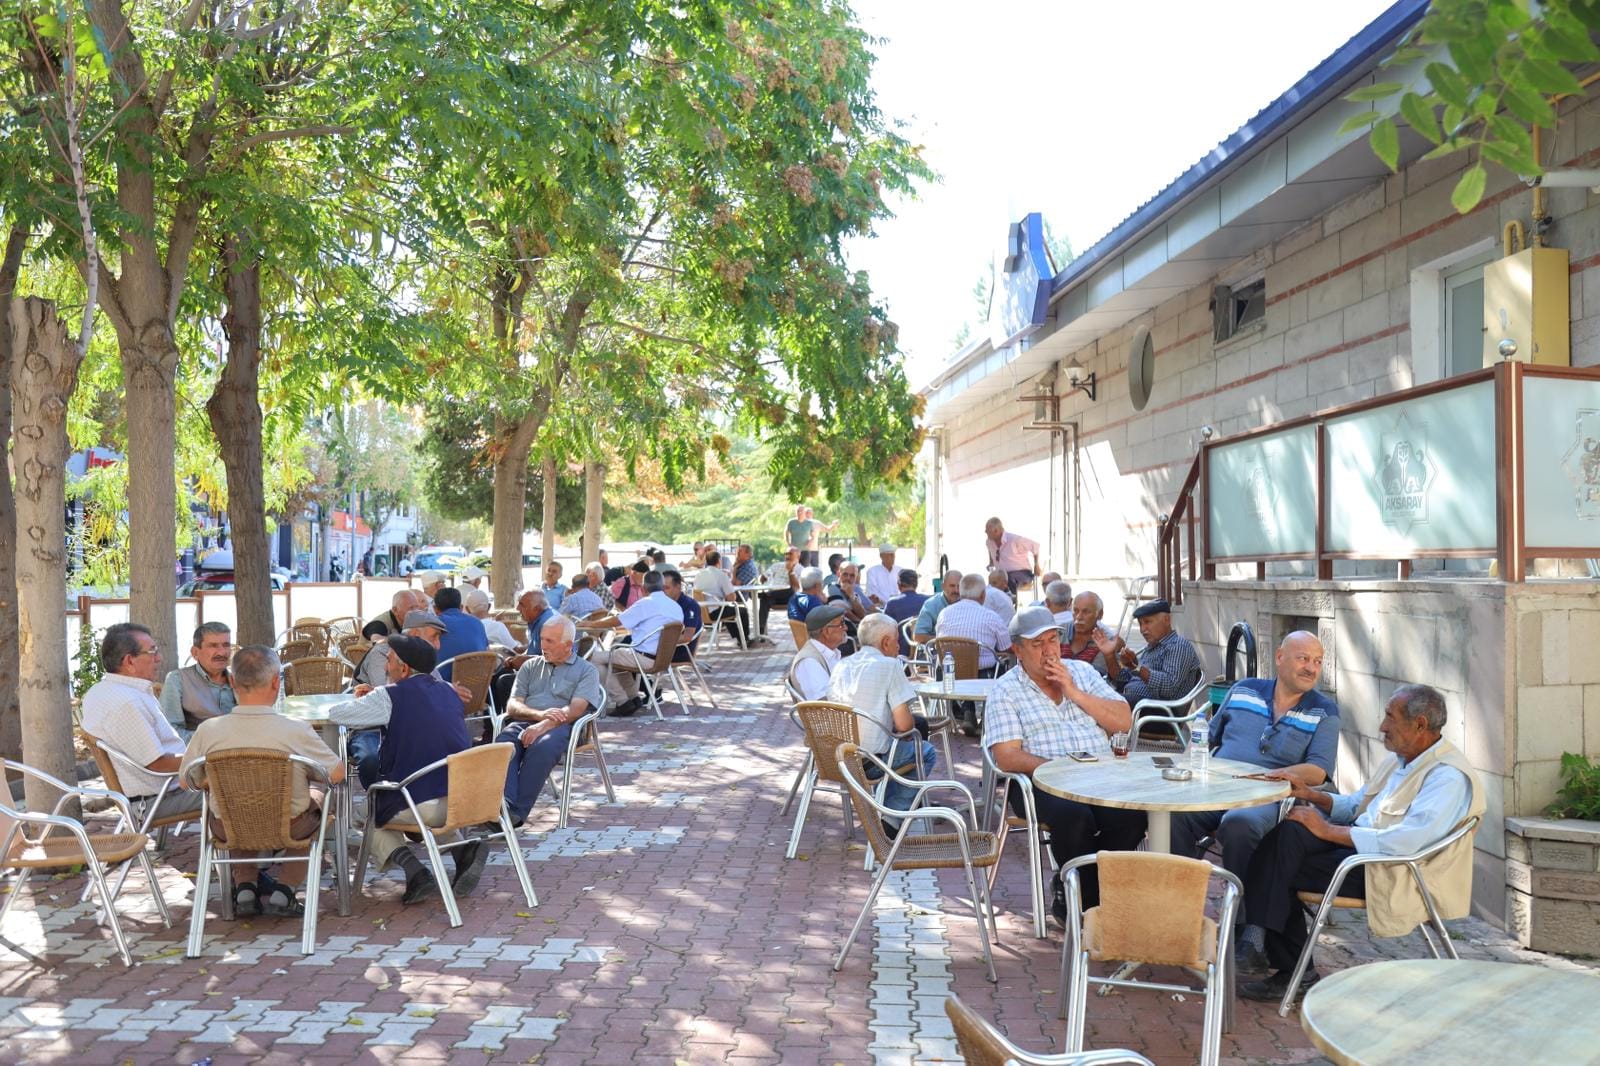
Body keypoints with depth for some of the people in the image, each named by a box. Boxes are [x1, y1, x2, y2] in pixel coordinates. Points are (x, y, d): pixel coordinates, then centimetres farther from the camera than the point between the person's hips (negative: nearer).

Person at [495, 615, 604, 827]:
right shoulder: (531, 666, 27)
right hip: (524, 722, 3)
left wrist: (544, 725, -20)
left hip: (561, 727, -3)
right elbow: (512, 706, 14)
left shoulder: (586, 670, 14)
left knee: (542, 747, -39)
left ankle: (517, 811, -41)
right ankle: (505, 805, -49)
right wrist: (539, 714, -8)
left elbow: (576, 709, -3)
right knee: (503, 742, -33)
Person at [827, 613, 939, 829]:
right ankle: (891, 819, 7)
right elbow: (903, 724, -15)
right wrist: (913, 724, 10)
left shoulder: (840, 667, 10)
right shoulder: (889, 666, -10)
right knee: (926, 752, 19)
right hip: (870, 762, -7)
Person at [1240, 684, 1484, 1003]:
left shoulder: (1449, 777, -15)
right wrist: (1311, 795, 5)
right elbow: (1356, 806, 26)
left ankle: (1290, 970, -5)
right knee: (1289, 832, -17)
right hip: (1361, 845, 9)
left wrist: (1328, 830, -22)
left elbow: (1405, 841, -27)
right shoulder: (1401, 760, 17)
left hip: (1389, 873, -9)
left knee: (1281, 869, -19)